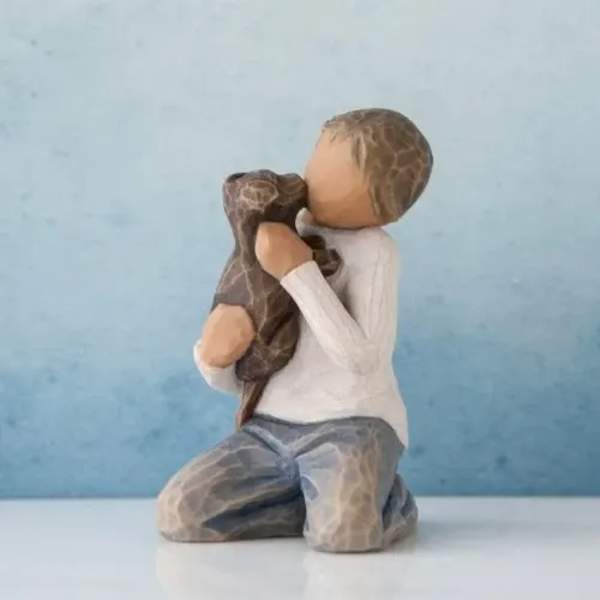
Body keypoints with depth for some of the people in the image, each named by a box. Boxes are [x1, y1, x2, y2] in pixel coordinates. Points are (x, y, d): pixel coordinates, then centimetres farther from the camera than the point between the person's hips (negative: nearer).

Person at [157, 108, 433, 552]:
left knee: (342, 532, -33)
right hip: (272, 428, 6)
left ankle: (385, 502, 4)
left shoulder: (373, 251, -6)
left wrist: (300, 270, -23)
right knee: (178, 514, -12)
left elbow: (362, 359, -23)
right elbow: (236, 380, 10)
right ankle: (338, 499, 1)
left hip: (352, 424, -5)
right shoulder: (272, 240, 9)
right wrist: (213, 356, -15)